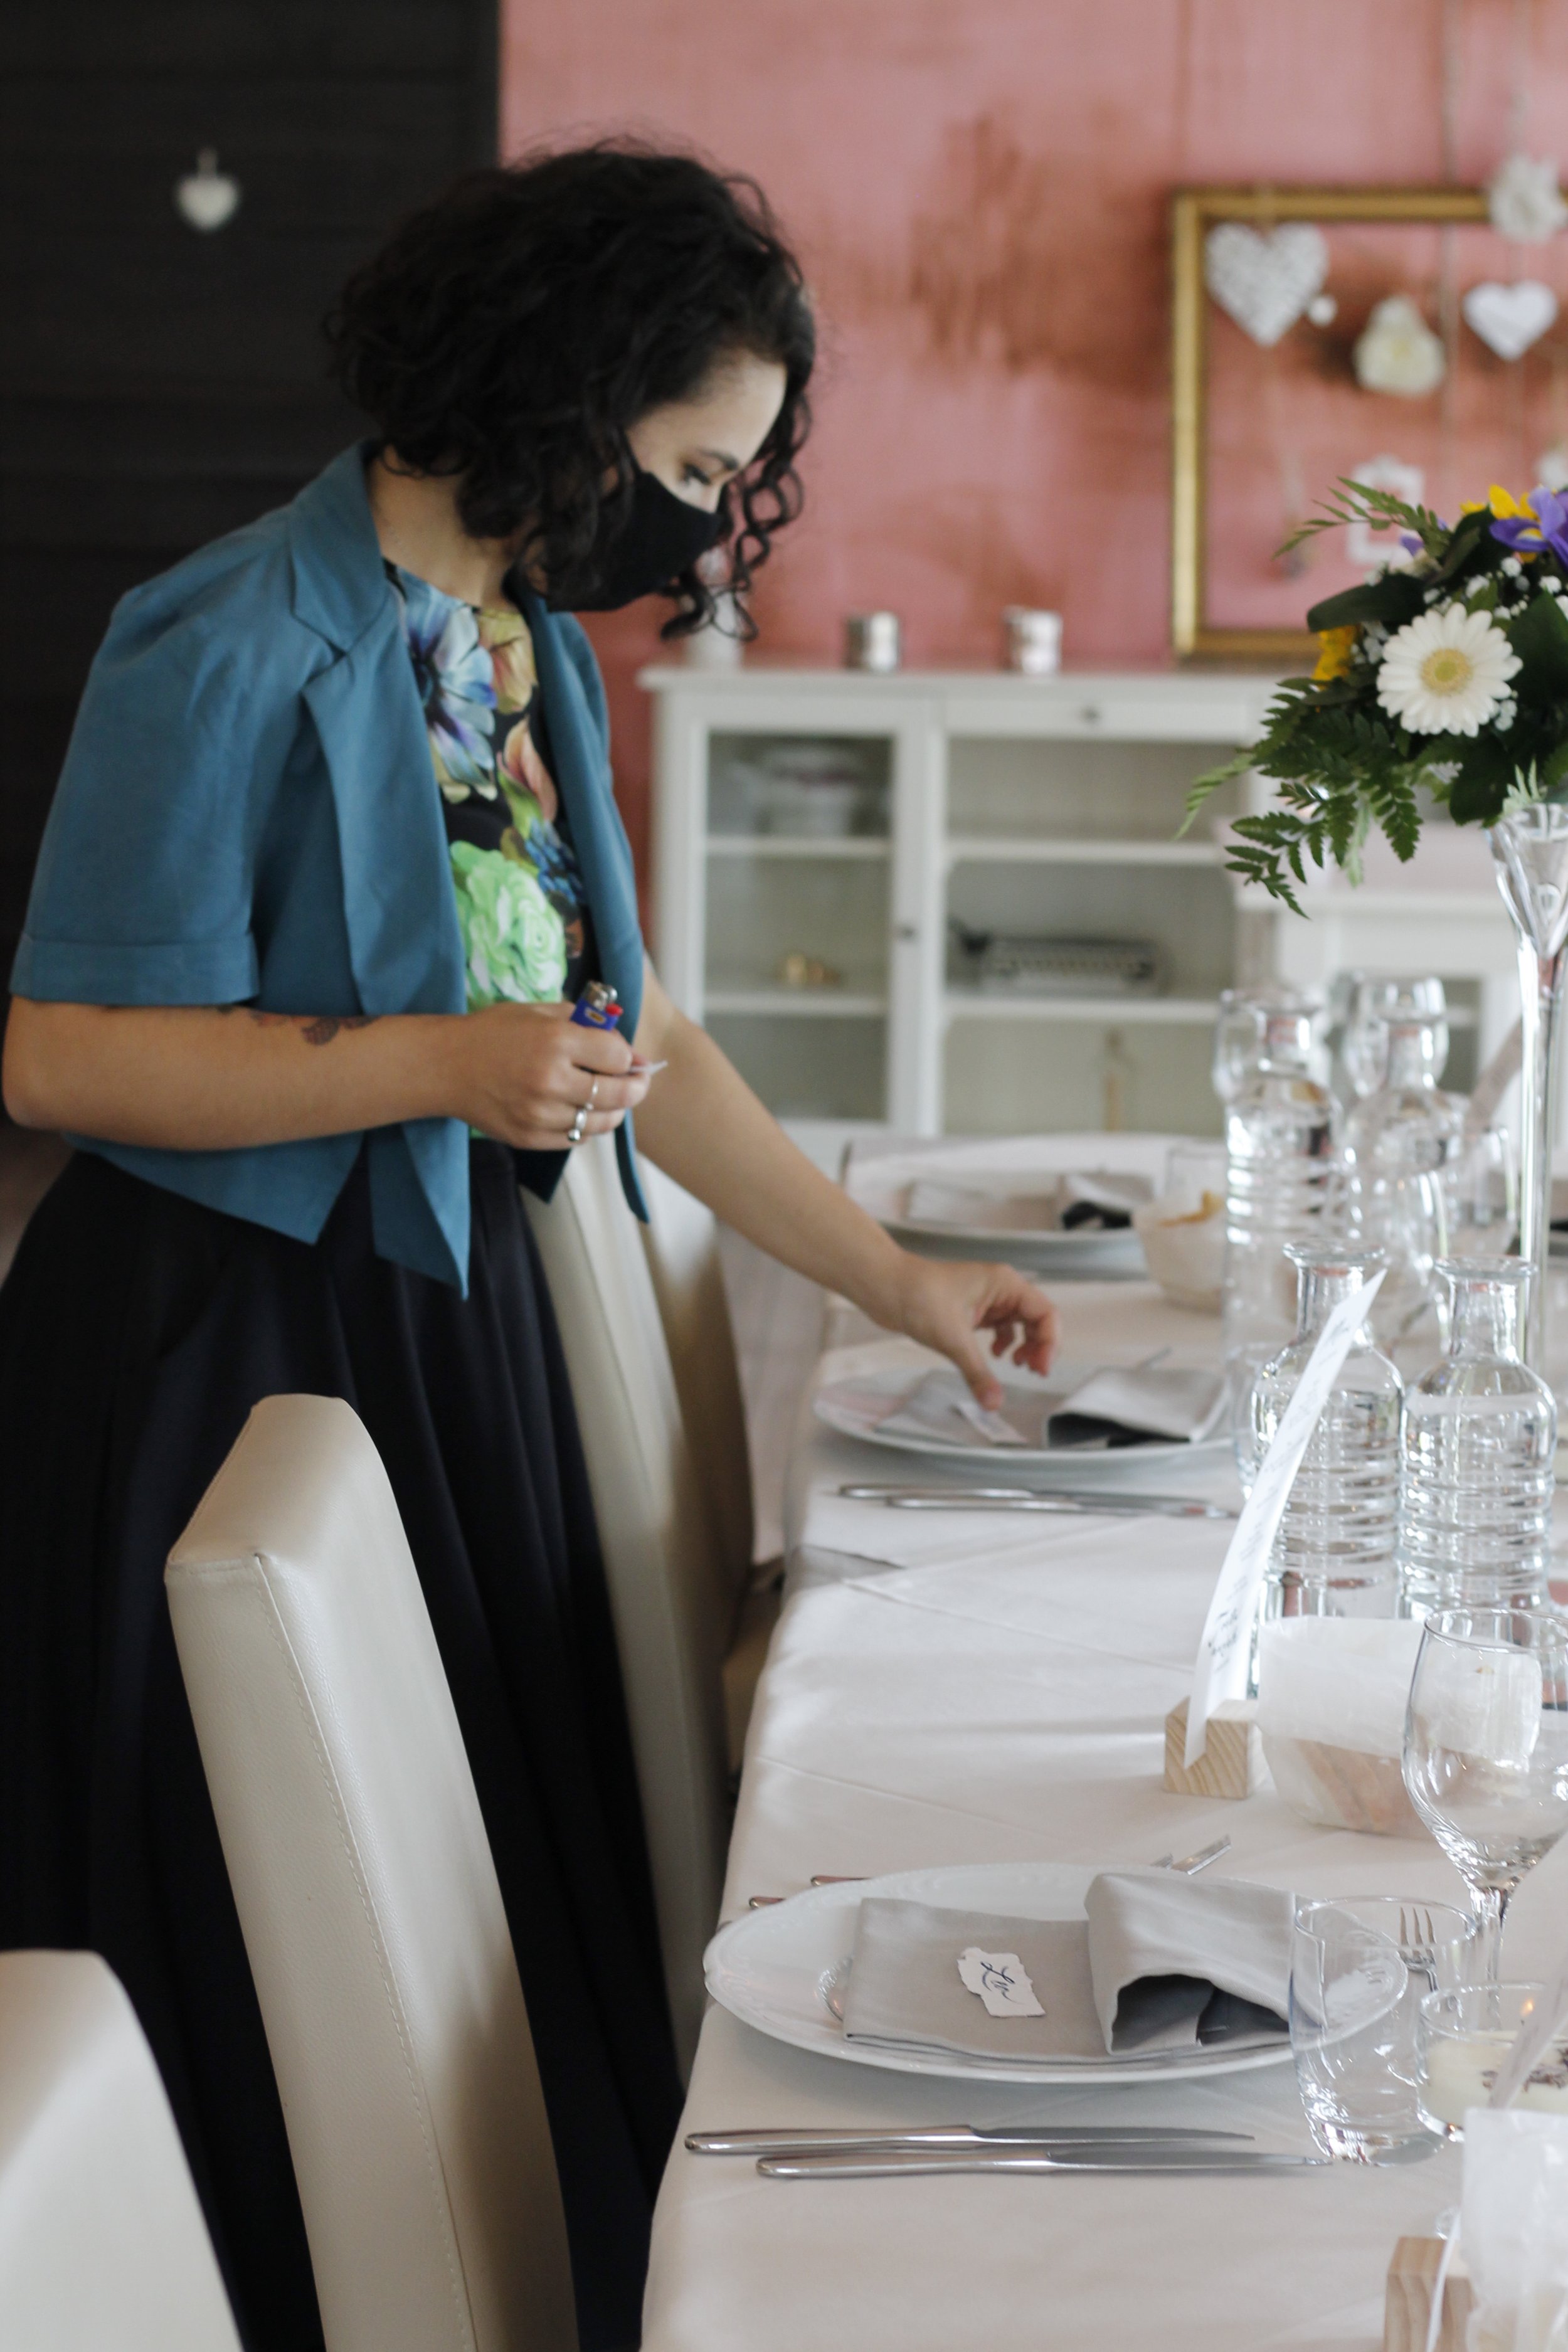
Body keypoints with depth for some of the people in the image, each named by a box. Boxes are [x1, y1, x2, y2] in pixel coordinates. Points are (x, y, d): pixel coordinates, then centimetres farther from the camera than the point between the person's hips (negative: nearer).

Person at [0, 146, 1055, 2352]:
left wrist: (899, 1278, 13)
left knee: (499, 1890, 13)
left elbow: (633, 1030, 14)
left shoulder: (530, 648, 8)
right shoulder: (238, 650, -17)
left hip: (452, 1333, 8)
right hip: (228, 1359, -8)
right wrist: (439, 1066, -24)